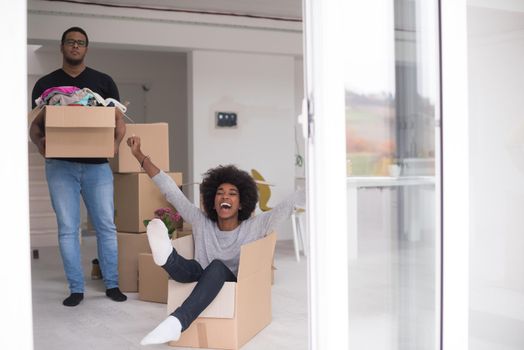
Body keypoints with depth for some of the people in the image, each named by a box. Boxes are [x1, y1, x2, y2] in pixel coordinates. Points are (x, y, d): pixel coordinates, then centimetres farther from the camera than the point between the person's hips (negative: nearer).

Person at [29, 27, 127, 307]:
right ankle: (76, 289, 9)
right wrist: (39, 143, -13)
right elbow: (35, 124, 9)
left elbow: (119, 120, 7)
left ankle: (112, 284, 12)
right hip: (60, 165, 0)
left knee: (106, 226, 1)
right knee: (67, 228, 1)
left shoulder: (103, 82, 9)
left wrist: (116, 142, -12)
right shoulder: (45, 84, 10)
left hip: (97, 164, 0)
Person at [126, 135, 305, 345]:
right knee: (193, 267, -30)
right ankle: (166, 257, -66)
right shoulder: (201, 222, 7)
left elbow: (289, 205, -7)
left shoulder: (254, 227, 1)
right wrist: (139, 155, 8)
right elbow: (169, 189, 9)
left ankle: (176, 323, -53)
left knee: (218, 266, -34)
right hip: (201, 286, 2)